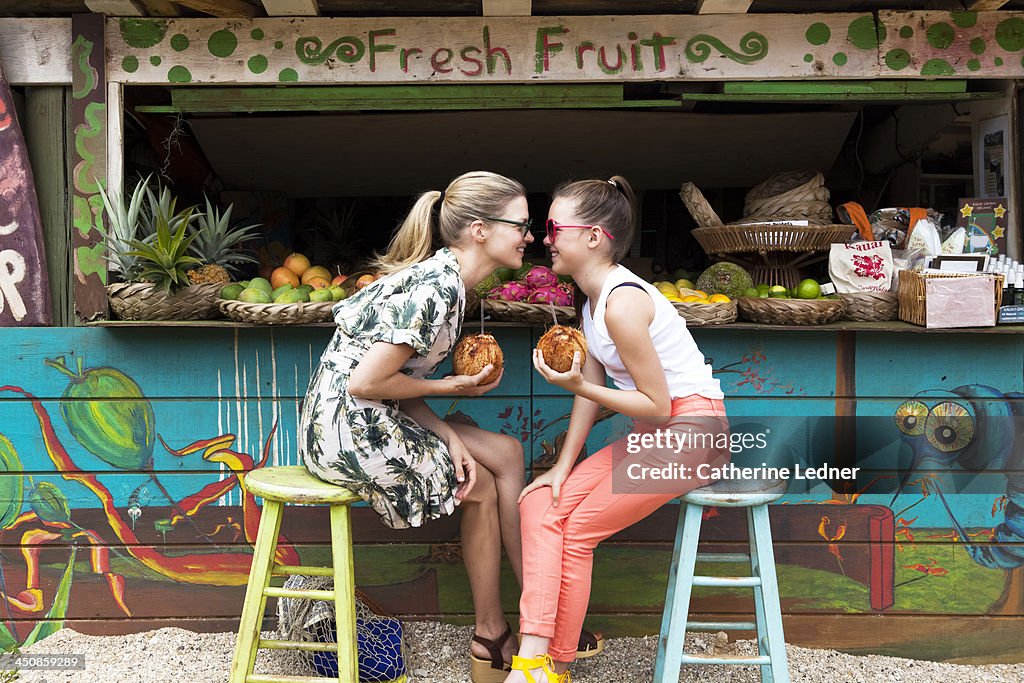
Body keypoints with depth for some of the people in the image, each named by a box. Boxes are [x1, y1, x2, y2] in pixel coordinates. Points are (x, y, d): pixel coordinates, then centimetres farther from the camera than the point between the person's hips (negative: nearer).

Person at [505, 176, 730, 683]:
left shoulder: (621, 303, -23)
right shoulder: (594, 297, 7)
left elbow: (658, 405, -19)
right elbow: (590, 389, 7)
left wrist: (579, 386, -22)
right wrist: (562, 466, 2)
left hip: (692, 431, -9)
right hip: (651, 434, 9)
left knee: (578, 527, -10)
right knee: (541, 502, -3)